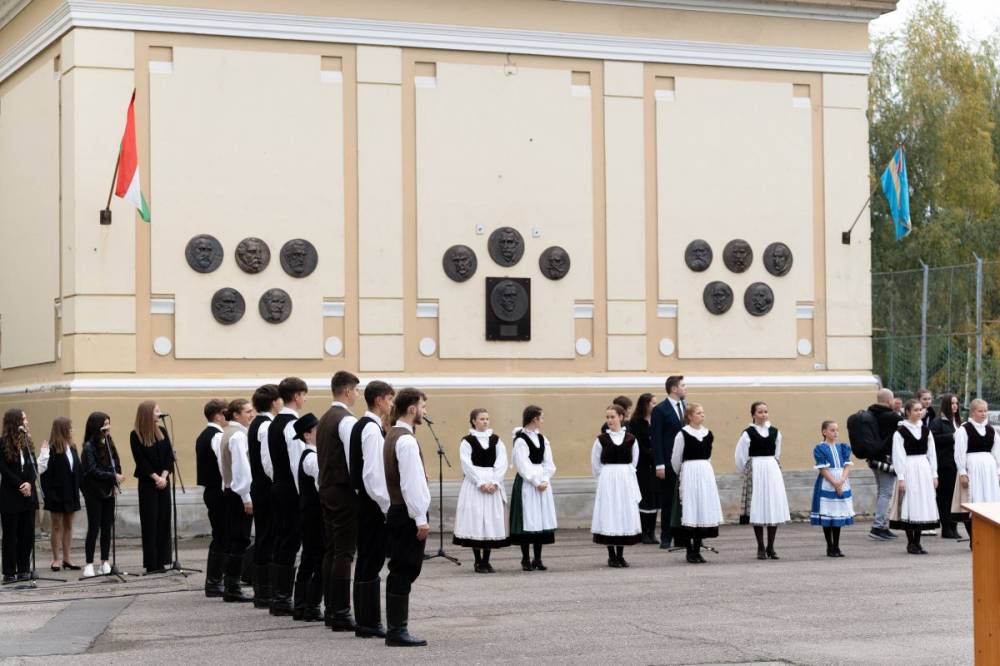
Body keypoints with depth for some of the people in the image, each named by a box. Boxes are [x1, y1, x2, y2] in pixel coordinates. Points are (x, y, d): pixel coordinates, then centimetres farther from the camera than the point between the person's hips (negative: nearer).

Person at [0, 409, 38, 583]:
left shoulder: (26, 441, 10)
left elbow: (33, 465, 5)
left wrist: (29, 483, -11)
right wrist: (20, 485, -16)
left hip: (27, 495, 5)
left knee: (27, 534, 5)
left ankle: (24, 570, 13)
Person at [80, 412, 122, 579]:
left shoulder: (109, 443, 10)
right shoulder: (89, 446, -9)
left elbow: (116, 464, 11)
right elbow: (93, 470, -16)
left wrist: (116, 484, -3)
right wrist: (113, 476, -19)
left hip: (108, 491, 6)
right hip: (94, 492, -6)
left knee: (107, 527, 7)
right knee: (94, 527, -4)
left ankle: (105, 563, 13)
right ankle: (88, 564, 3)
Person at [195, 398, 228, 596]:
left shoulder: (203, 436, 15)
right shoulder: (218, 436, -15)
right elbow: (225, 466, -21)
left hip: (210, 489, 10)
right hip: (220, 491, -10)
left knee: (219, 537, 15)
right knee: (222, 538, -5)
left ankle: (213, 581, 18)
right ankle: (214, 583, -3)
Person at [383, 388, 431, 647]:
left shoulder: (392, 436, 15)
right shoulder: (406, 440, -16)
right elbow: (411, 483, -20)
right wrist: (421, 518, -18)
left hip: (397, 510, 10)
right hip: (408, 512, -10)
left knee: (400, 572, 11)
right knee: (404, 572, -8)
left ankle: (396, 628, 15)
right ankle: (397, 631, -7)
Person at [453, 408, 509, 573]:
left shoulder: (496, 440, 9)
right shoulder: (467, 441, 0)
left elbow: (502, 463, 2)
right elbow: (467, 465, -7)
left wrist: (494, 482, -10)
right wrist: (481, 483, -14)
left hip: (493, 484, 3)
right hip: (474, 484, -3)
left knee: (492, 520, 1)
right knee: (475, 521, -6)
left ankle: (486, 561, 8)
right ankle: (478, 561, 1)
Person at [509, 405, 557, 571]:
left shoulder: (542, 439, 10)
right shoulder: (520, 440, -9)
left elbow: (548, 464, 7)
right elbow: (523, 466, -13)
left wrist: (545, 480, -7)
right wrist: (536, 482, -13)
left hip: (543, 484, 6)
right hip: (526, 484, -6)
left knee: (542, 520, 5)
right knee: (527, 521, -4)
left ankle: (538, 559, 12)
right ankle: (525, 559, 2)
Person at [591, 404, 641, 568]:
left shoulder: (630, 439, 2)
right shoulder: (601, 439, -1)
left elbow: (634, 461, 12)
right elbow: (595, 463, 7)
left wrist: (625, 475, 11)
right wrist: (605, 478, 9)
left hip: (626, 481, 2)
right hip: (607, 482, -2)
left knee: (626, 515, 3)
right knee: (609, 516, -2)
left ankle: (620, 555, 12)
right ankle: (612, 556, 5)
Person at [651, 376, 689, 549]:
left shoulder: (686, 408, 11)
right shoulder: (660, 410, -5)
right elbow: (655, 439, -8)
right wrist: (659, 465, -14)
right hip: (669, 463, -5)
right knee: (668, 502, 3)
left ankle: (682, 537, 10)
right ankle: (666, 538, 11)